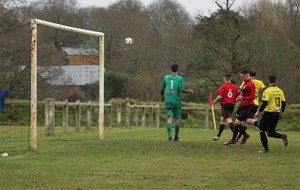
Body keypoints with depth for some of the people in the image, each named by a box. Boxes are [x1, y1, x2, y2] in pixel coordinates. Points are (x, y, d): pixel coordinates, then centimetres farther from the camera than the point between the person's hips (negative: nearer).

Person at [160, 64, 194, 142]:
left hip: (168, 101, 1)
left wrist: (162, 96, 32)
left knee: (169, 118, -4)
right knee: (177, 119, 11)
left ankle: (170, 136, -22)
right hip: (176, 101, -1)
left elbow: (162, 89, 13)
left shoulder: (166, 78, 7)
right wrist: (189, 91, 5)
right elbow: (182, 89, -13)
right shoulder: (180, 78, -1)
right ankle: (176, 137, 16)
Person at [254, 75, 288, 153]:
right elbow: (284, 103, 11)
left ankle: (266, 149, 3)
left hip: (269, 113, -6)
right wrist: (281, 113, 22)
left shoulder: (267, 91, -12)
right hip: (277, 113, 6)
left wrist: (259, 112, -10)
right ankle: (282, 136, -9)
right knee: (271, 132, 17)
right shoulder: (280, 91, 8)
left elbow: (265, 103, -19)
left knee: (262, 131, 8)